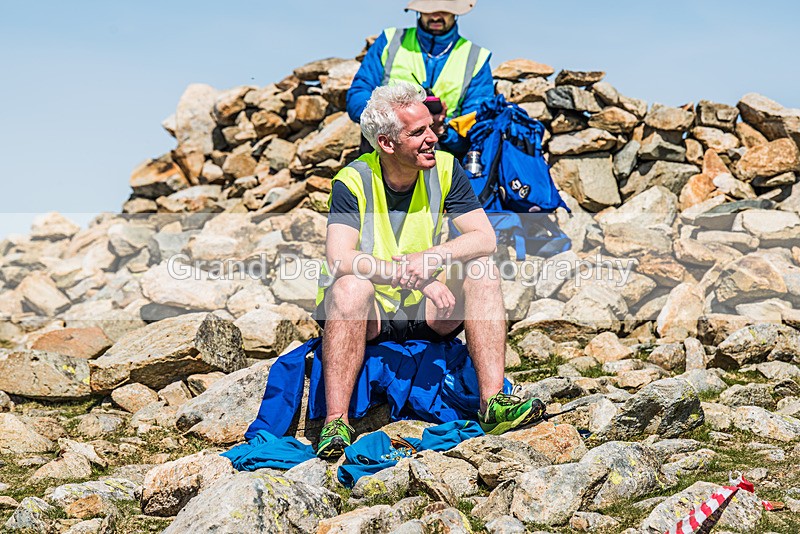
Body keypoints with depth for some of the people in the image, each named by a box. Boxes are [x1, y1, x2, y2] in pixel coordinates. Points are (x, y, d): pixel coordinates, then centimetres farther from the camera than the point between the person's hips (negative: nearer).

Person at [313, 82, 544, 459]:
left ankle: (493, 401, -27)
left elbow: (485, 238, -11)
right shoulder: (353, 182, -14)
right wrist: (417, 277, -37)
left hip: (425, 313, 3)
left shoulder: (444, 169, -4)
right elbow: (339, 259, -28)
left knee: (482, 271, -20)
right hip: (367, 314, -3)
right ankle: (336, 421, -33)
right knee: (351, 287, -34)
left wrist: (430, 257, -30)